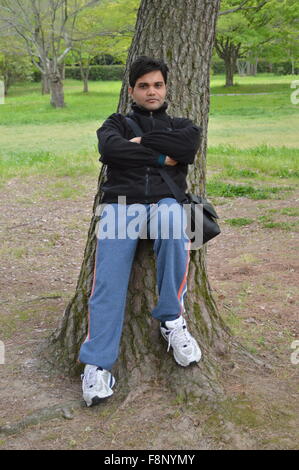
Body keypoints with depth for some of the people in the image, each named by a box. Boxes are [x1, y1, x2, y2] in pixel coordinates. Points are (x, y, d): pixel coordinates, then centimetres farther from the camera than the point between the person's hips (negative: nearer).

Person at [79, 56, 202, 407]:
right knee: (109, 279, -23)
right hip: (121, 203, 0)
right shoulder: (118, 122, 25)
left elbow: (190, 144, 0)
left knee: (171, 220, -38)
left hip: (165, 200, 0)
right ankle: (97, 365, -24)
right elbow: (108, 148, -1)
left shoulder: (179, 125, 27)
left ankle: (171, 319, -25)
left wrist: (142, 141, 3)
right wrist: (160, 156, 1)